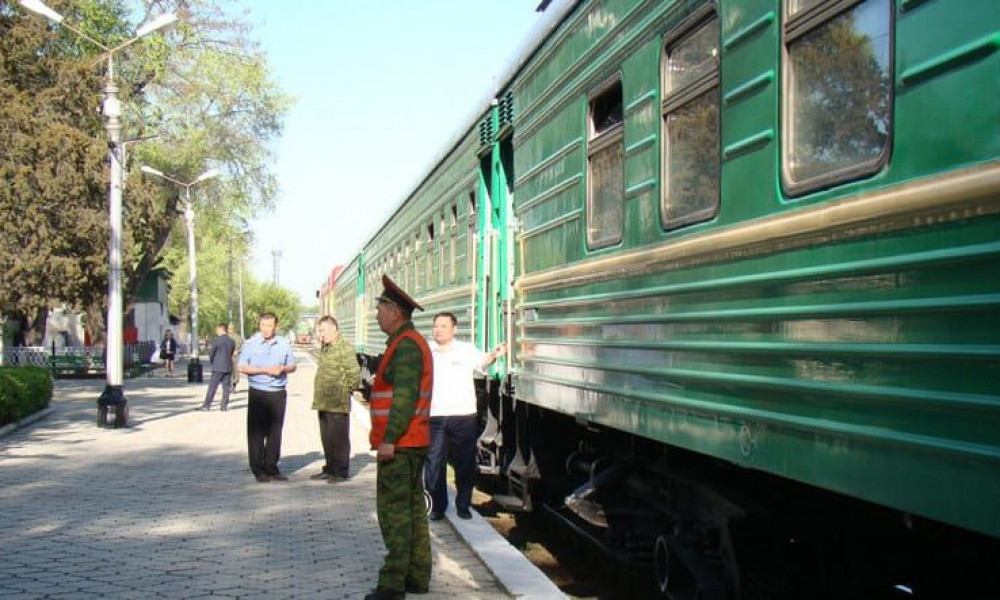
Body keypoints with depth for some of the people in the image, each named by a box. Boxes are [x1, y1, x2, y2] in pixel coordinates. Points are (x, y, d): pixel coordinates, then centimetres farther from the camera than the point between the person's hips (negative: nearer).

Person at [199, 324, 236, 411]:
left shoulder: (216, 340, -11)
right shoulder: (231, 341, 6)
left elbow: (211, 352, -7)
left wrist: (212, 361, 10)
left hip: (218, 367, -5)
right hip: (228, 367, 5)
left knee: (212, 387, -2)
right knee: (226, 387, 7)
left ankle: (206, 405, -1)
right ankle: (224, 405, 7)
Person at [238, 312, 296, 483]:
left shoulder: (284, 344, 8)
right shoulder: (251, 344, -1)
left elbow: (292, 366, 15)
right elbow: (242, 367, -4)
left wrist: (282, 368, -8)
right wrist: (265, 370, -14)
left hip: (278, 393, 3)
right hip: (258, 393, -3)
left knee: (275, 432, 7)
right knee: (257, 432, -1)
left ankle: (271, 467, 16)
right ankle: (258, 469, 7)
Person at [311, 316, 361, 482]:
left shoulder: (344, 348, -14)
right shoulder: (325, 348, 15)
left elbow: (355, 374, -18)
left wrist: (345, 391, -7)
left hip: (337, 405, -9)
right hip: (323, 403, 9)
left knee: (339, 439, 0)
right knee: (327, 439, 16)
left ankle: (341, 472, 8)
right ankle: (329, 469, 26)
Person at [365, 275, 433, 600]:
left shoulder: (405, 345, -15)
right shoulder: (412, 342, 18)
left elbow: (405, 396, -23)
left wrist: (389, 439, -24)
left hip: (398, 445, -10)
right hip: (413, 443, 10)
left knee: (394, 511, -6)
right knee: (413, 508, 13)